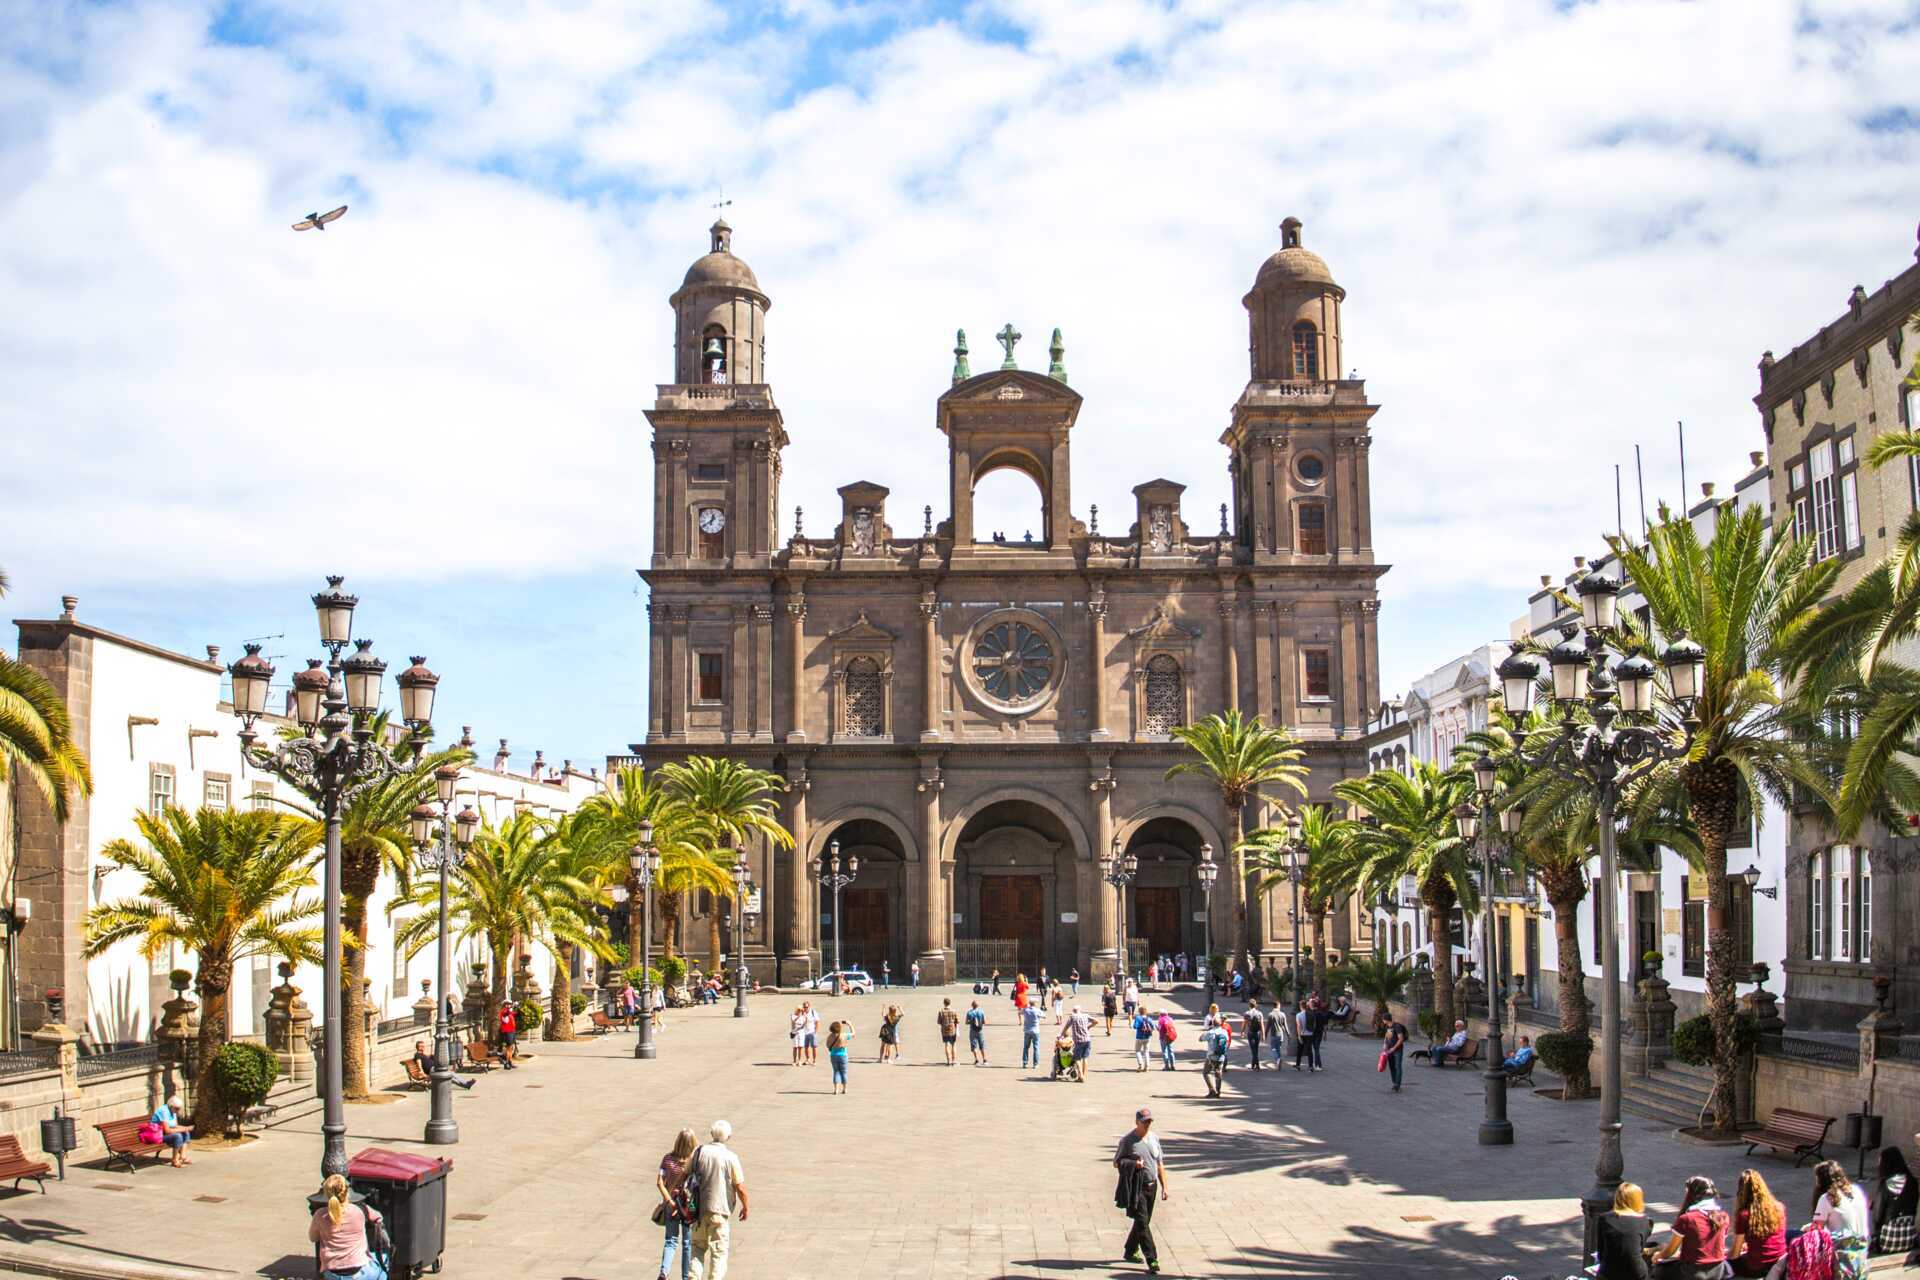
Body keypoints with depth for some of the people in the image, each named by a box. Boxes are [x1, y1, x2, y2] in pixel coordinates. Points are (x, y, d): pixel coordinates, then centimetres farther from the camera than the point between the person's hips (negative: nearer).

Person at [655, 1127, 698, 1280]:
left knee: (671, 1241, 11)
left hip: (671, 1205, 2)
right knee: (688, 1243, 13)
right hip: (691, 1206, -2)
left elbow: (659, 1183, -11)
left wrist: (670, 1201, -13)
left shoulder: (668, 1159, -7)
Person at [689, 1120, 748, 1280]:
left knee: (699, 1246, 17)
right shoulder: (731, 1158, -11)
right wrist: (745, 1207, 7)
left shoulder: (698, 1152, -4)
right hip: (720, 1210, -3)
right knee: (719, 1251, 7)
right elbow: (740, 1188, -9)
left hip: (699, 1208, 3)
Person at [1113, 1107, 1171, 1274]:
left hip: (1152, 1186, 6)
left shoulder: (1154, 1138, 10)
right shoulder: (1127, 1140, -8)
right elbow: (1116, 1162, -1)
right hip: (1135, 1187, -6)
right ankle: (1152, 1259, -12)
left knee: (1143, 1221, 14)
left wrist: (1164, 1187, 11)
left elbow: (1160, 1164, 15)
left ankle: (1130, 1252, 31)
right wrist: (1133, 1163, -19)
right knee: (1142, 1222, -11)